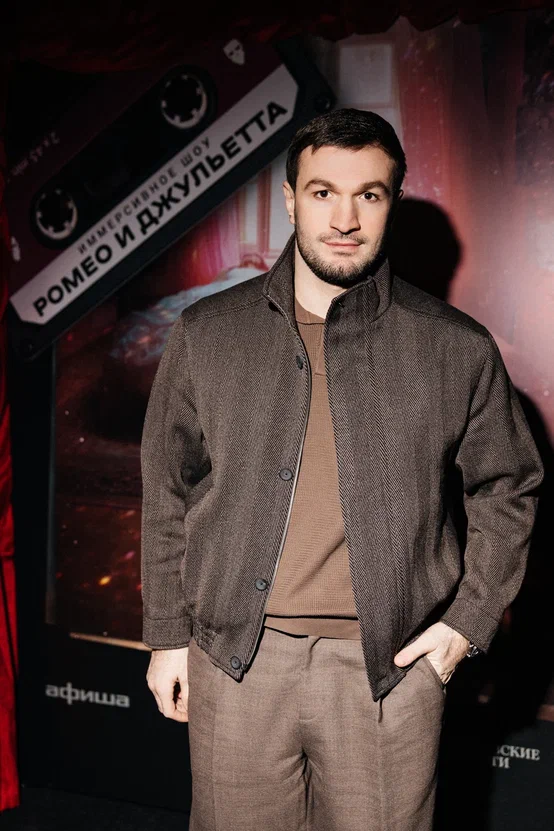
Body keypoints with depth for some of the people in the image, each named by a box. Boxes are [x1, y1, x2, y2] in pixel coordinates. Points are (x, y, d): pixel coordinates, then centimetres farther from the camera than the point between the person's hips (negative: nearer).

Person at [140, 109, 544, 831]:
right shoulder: (207, 334, 3)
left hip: (392, 665, 0)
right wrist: (168, 634, 8)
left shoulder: (458, 349, -1)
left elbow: (508, 488, 10)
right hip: (236, 662, 1)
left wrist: (469, 620, 2)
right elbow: (168, 492, 8)